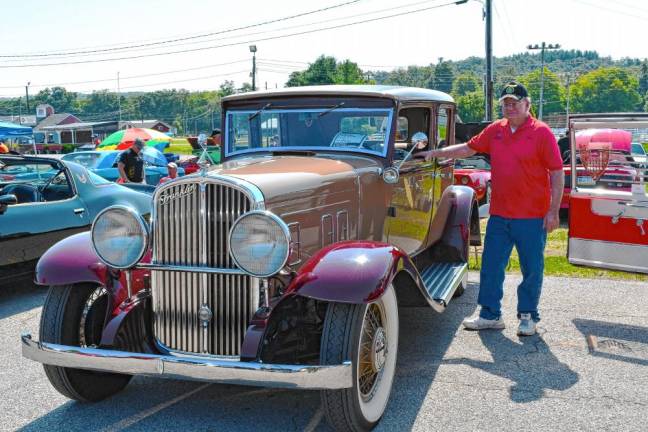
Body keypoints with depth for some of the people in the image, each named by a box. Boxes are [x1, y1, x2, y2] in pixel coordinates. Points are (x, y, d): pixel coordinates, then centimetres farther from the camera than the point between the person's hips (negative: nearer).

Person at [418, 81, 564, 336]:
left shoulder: (541, 132, -6)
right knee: (491, 266, 8)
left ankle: (528, 316, 21)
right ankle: (490, 315, 19)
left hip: (532, 216, -5)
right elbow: (468, 148, 20)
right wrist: (435, 153, 14)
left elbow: (557, 173, -7)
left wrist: (554, 211, -11)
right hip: (499, 215, 5)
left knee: (532, 269, 6)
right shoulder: (495, 130, 8)